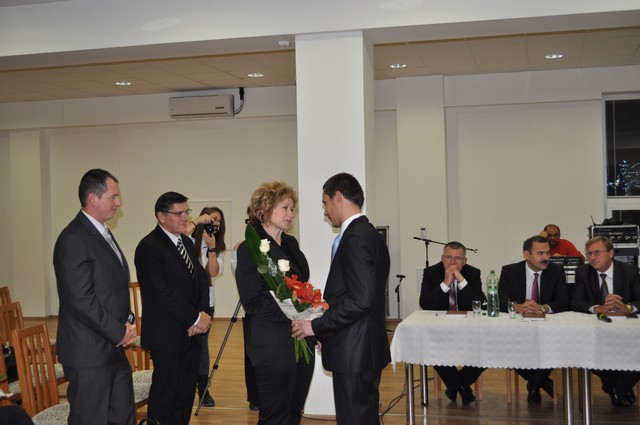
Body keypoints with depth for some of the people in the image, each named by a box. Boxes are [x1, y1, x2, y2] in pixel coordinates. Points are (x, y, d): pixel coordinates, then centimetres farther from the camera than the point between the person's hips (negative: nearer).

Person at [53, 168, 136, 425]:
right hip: (89, 354, -9)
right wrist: (119, 332, -14)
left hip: (114, 348, 9)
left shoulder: (103, 233, 14)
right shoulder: (73, 240, -17)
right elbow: (81, 300, -22)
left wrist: (125, 324, 3)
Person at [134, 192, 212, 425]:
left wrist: (203, 314, -6)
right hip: (167, 334, -8)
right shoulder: (149, 247, -13)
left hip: (191, 332, 8)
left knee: (186, 391, 12)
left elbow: (202, 279, 11)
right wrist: (195, 318, -15)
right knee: (165, 391, 1)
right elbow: (161, 292, -19)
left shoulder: (187, 243, 13)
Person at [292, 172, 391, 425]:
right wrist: (324, 332, 16)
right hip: (364, 350, 10)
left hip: (354, 354, -10)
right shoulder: (368, 234, 13)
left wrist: (317, 327, -16)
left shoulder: (356, 238, -18)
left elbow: (361, 300, -24)